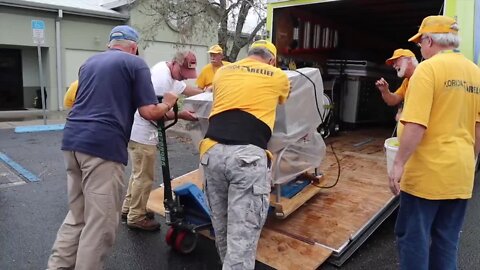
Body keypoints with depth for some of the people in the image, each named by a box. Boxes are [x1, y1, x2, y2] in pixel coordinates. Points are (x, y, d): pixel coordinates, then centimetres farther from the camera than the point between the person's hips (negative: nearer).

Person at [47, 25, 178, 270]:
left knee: (77, 215, 20)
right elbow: (149, 112, -5)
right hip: (104, 145, -8)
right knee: (100, 223, 3)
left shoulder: (89, 63, 23)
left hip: (72, 140, 8)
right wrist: (168, 104, 16)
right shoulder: (135, 64, 3)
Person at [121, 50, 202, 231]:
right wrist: (181, 115, -24)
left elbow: (187, 89, 19)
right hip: (142, 132, -11)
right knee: (143, 176, -1)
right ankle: (136, 217, 12)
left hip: (140, 130, 11)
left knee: (139, 173, 21)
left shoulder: (168, 72, 9)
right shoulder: (162, 79, -24)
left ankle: (128, 208, 35)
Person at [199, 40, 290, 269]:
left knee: (221, 227, 21)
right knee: (242, 237, 1)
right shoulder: (278, 76, 14)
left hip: (212, 152, 5)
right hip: (248, 156, -4)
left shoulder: (223, 72, 20)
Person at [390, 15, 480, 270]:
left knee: (413, 237, 6)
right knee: (447, 241, 16)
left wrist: (399, 164, -15)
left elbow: (416, 126, -21)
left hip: (428, 171, -7)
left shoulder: (428, 69, -12)